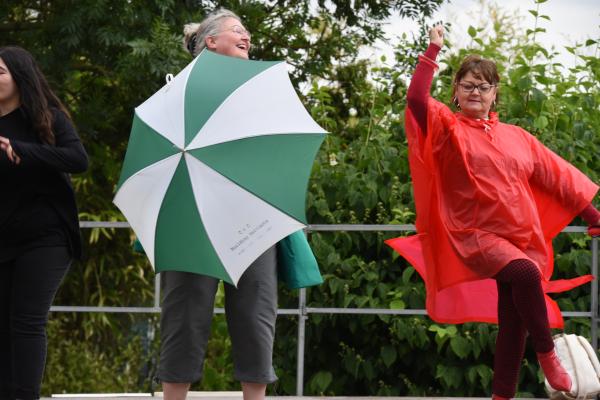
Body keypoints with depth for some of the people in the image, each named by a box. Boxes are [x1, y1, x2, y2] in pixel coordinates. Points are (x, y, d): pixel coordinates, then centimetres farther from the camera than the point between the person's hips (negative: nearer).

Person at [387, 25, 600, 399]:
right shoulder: (448, 128, 3)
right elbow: (417, 98, -14)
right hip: (477, 235, -5)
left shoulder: (517, 138, 14)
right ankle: (547, 353, -17)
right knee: (526, 273, -32)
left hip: (522, 238, 5)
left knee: (513, 320, 4)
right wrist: (433, 50, -12)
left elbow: (557, 178, 18)